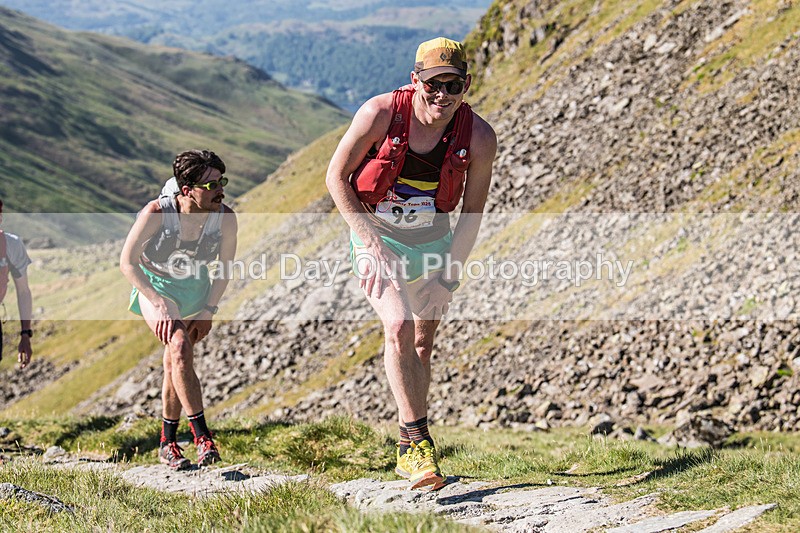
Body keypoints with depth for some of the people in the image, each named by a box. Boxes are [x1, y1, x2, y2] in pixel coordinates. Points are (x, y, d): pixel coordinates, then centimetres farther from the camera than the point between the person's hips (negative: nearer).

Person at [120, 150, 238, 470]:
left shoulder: (225, 218, -21)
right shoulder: (157, 213, -30)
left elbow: (226, 269, -3)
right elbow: (127, 262, -20)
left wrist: (209, 310, -9)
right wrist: (160, 305, -25)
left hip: (195, 288, 3)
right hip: (155, 286, -3)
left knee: (174, 364, 8)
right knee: (180, 347, -26)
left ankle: (168, 444, 24)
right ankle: (202, 436, -24)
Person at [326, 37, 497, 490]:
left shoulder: (480, 138, -17)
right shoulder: (380, 114, -23)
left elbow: (472, 211, -5)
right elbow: (336, 177, -12)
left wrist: (450, 274, -11)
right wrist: (370, 241, -18)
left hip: (433, 242, 3)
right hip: (377, 236, -3)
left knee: (423, 345, 8)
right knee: (399, 327, -23)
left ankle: (410, 450, 24)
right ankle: (418, 438, -19)